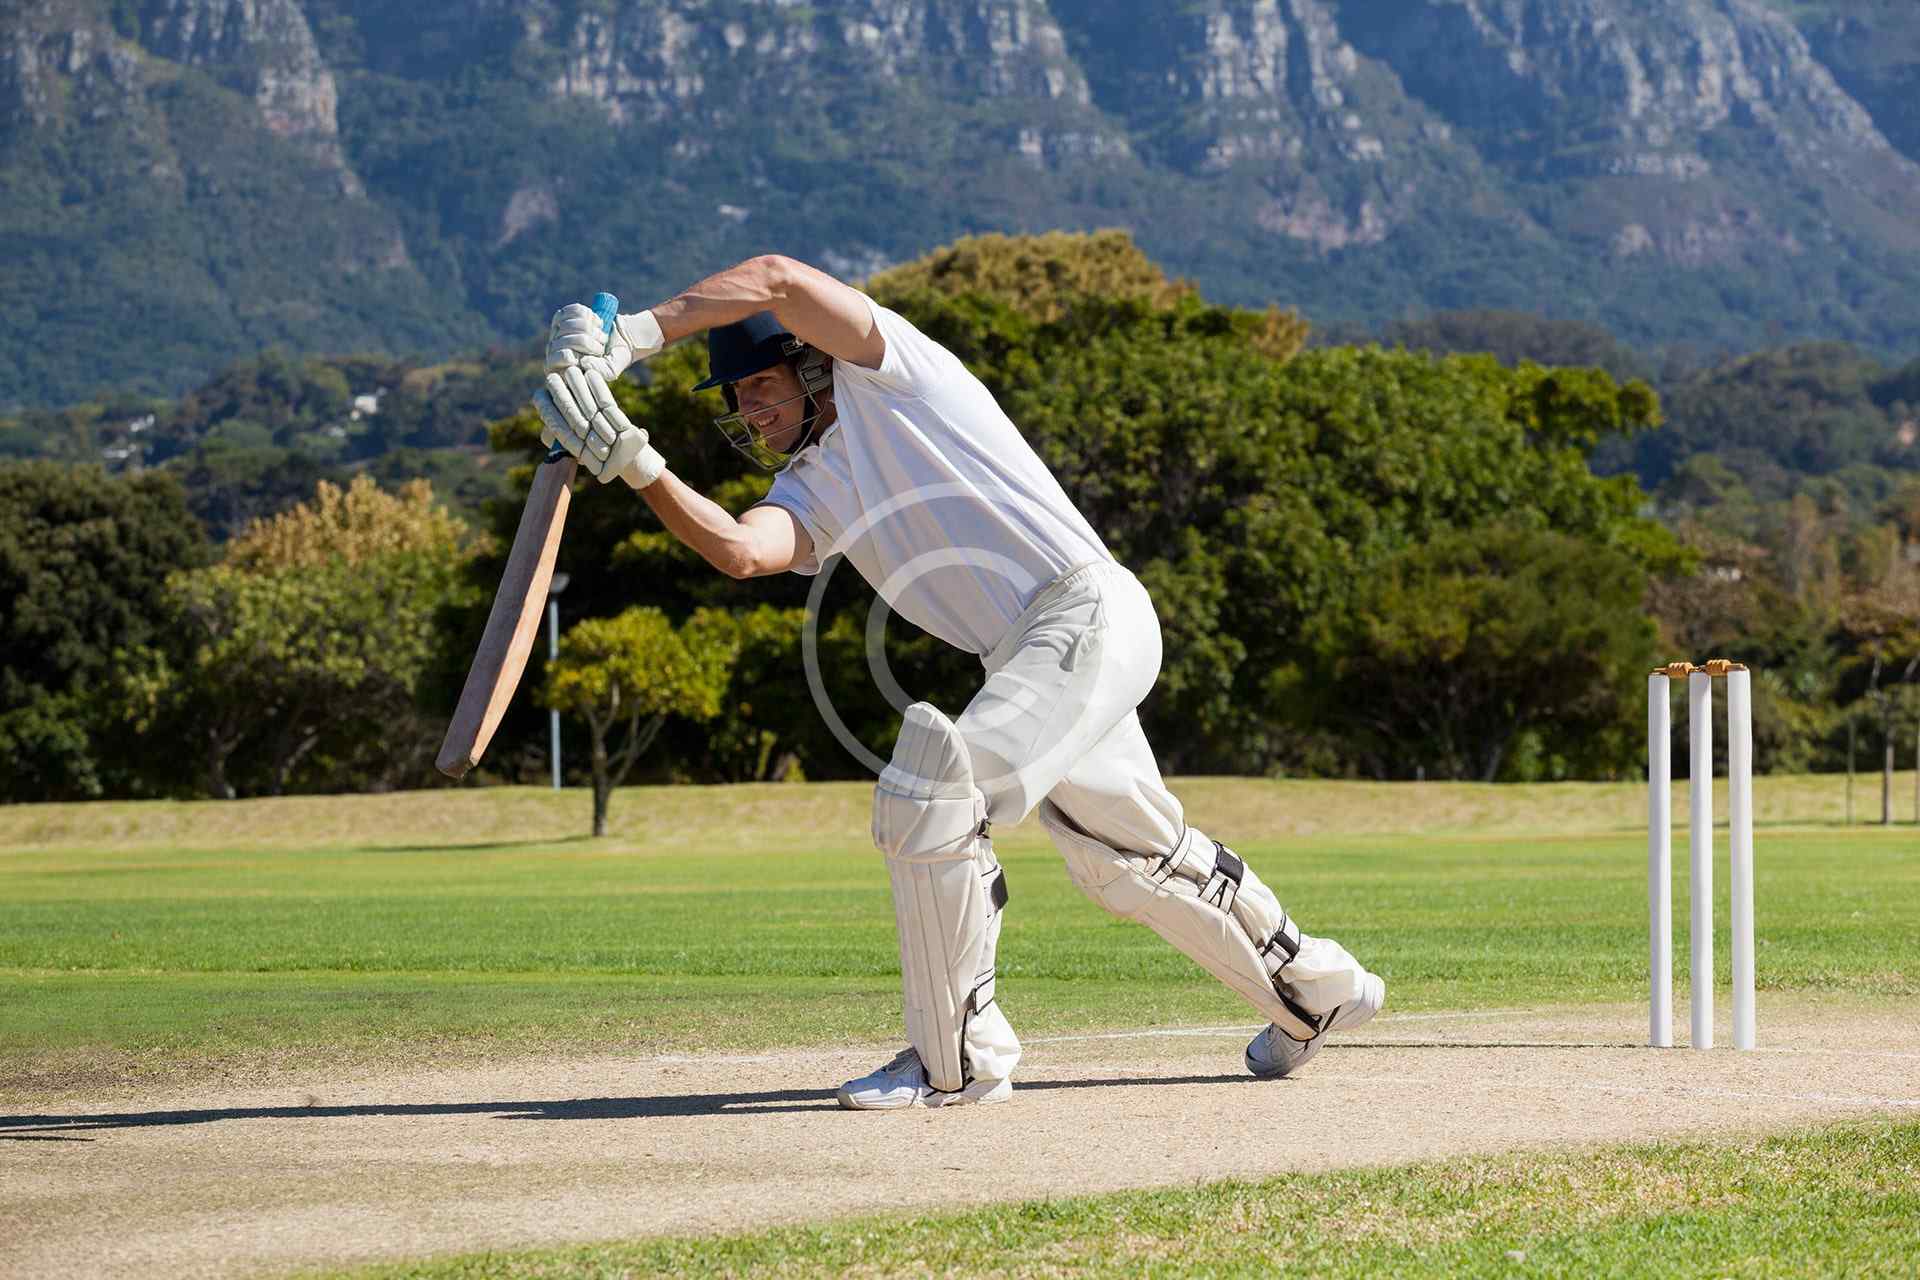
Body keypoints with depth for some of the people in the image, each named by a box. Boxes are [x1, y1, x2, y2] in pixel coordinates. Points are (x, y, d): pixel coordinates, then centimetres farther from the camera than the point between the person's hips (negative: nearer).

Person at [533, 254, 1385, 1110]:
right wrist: (634, 465, -20)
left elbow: (779, 280, -18)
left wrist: (633, 334, -23)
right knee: (1127, 857, 21)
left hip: (1091, 613, -10)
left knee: (929, 791, -21)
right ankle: (1312, 992, 42)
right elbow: (738, 549, -9)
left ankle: (957, 1060, -13)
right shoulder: (812, 491, 15)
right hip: (1024, 654, 10)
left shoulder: (885, 375, -2)